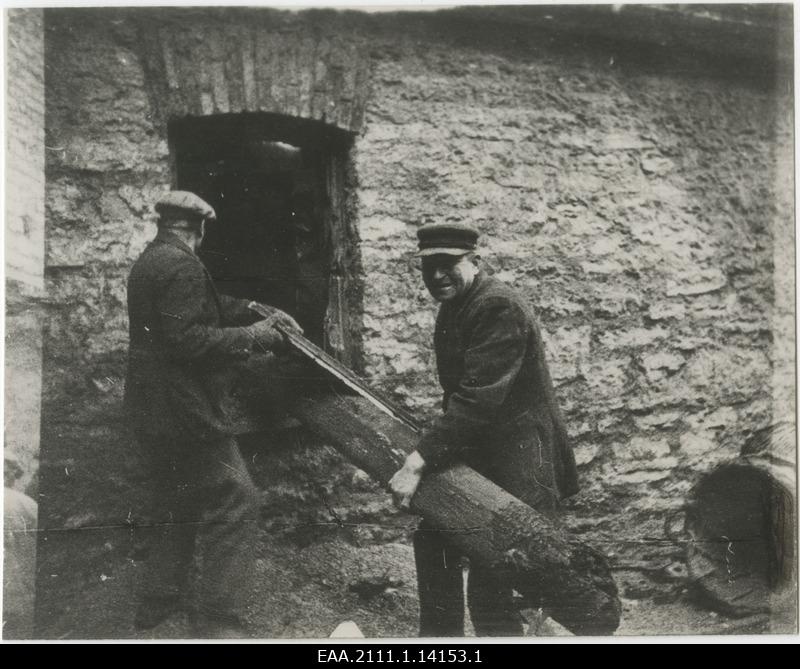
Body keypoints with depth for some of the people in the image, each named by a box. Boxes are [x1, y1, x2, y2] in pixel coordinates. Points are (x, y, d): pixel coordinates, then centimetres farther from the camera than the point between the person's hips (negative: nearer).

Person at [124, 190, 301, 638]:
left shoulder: (150, 261, 15)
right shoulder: (182, 265, -17)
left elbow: (210, 306, 18)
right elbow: (186, 339, -24)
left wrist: (259, 312, 9)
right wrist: (250, 337, -14)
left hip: (156, 412, 11)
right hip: (183, 411, -11)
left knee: (182, 505, 21)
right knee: (235, 502, -6)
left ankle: (158, 606, 29)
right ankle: (218, 624, -4)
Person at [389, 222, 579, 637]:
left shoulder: (498, 307, -20)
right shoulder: (453, 307, 10)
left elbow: (476, 400, -28)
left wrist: (417, 464, -29)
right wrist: (431, 448, 9)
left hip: (516, 458, -10)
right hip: (476, 450, 10)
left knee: (488, 585, -8)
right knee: (433, 540, 18)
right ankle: (438, 635, 37)